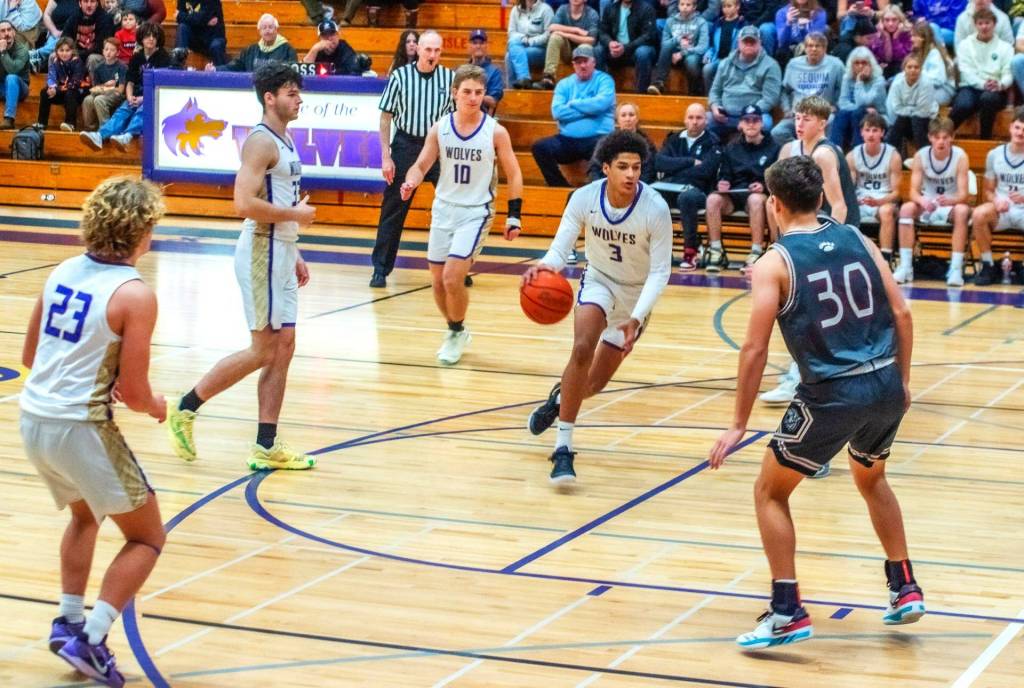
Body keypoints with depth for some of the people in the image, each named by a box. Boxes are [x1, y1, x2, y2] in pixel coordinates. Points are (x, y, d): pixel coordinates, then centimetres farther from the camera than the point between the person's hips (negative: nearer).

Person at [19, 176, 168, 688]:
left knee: (85, 515, 33)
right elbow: (134, 393, -14)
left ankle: (68, 620, 28)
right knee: (147, 538, 9)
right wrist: (157, 406, 8)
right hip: (80, 429, -7)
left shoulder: (63, 272, 5)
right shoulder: (134, 294, -15)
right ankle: (91, 639, -1)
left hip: (33, 419, 7)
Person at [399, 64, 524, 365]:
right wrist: (411, 182, -20)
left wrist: (514, 216, -4)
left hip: (476, 211, -4)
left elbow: (514, 175, 0)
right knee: (438, 280, 7)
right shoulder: (440, 129, -2)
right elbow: (422, 165, 2)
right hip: (443, 208, 4)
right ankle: (455, 331, 31)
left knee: (452, 277, -16)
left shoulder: (495, 132, -8)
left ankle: (457, 333, 8)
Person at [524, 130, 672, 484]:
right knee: (582, 349, -29)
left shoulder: (656, 209, -27)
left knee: (595, 384, 4)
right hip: (598, 281, 0)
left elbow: (660, 272, -23)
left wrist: (636, 319, -34)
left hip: (636, 293, 0)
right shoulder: (584, 198, -21)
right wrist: (544, 265, -45)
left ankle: (561, 396, 42)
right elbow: (560, 248, -20)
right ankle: (563, 447, -23)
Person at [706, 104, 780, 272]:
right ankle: (716, 251, -24)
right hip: (733, 194, 3)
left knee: (756, 199, -39)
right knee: (713, 199, -29)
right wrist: (722, 183, -9)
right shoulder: (731, 149, 19)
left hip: (757, 194, -3)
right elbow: (724, 175, 15)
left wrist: (764, 186, -19)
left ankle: (756, 252, -36)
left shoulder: (773, 148, 7)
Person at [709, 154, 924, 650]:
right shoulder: (856, 240, 8)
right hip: (886, 387, 5)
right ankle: (905, 590, 33)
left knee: (770, 492, 13)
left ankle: (787, 614, 7)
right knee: (872, 479, 33)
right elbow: (901, 315, 6)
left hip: (832, 395, -5)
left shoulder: (775, 262, -4)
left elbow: (755, 350, -8)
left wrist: (738, 425, -1)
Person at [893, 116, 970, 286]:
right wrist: (922, 200, -37)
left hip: (950, 207, -2)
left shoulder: (960, 156, -14)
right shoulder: (920, 156, -9)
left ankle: (956, 268, -36)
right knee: (907, 208, -27)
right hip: (926, 207, 2)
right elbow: (913, 191, -13)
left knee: (962, 210, -34)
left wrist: (950, 200, -41)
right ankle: (905, 266, -26)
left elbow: (963, 194, -18)